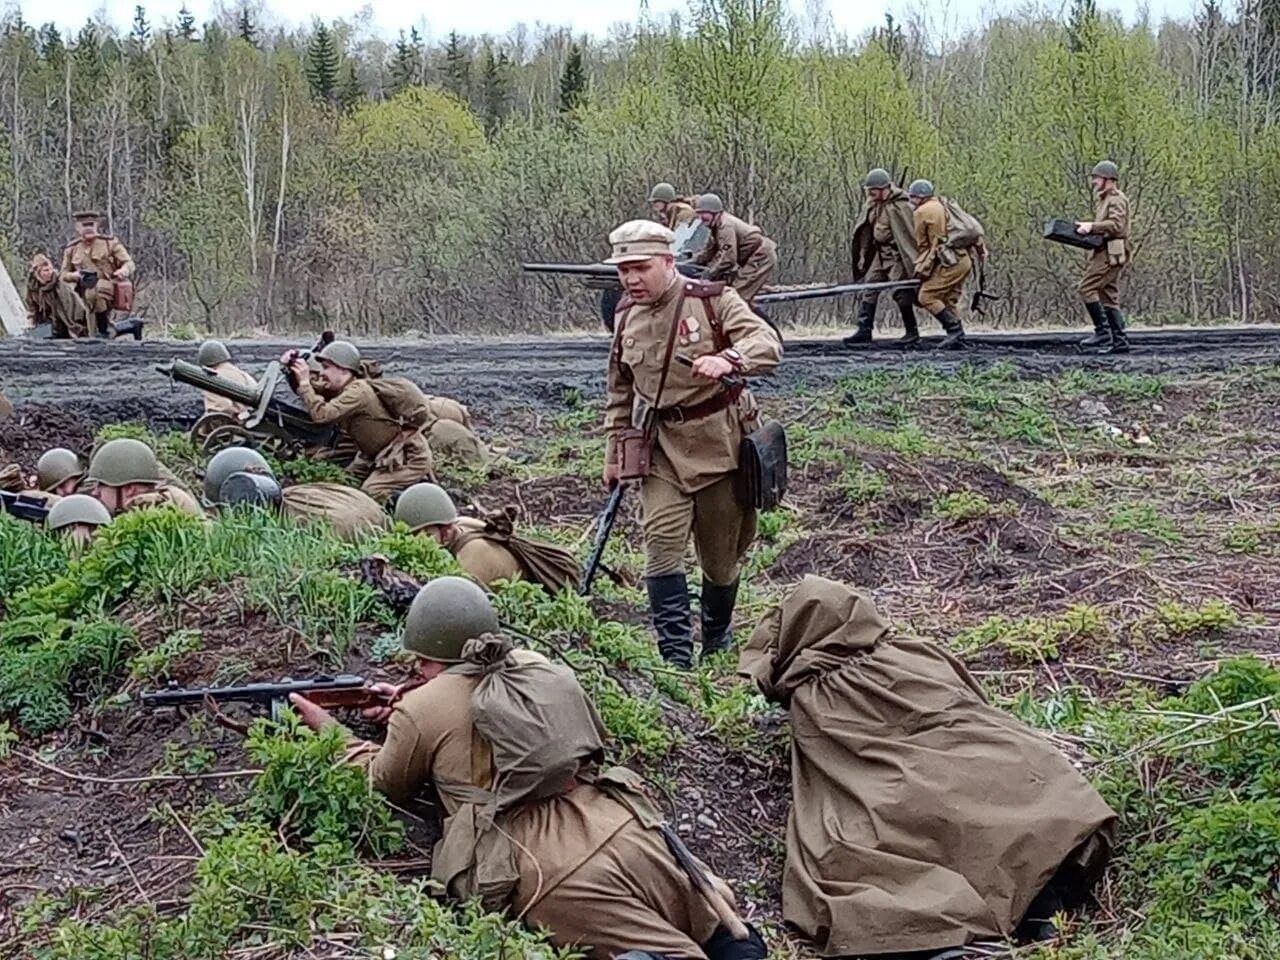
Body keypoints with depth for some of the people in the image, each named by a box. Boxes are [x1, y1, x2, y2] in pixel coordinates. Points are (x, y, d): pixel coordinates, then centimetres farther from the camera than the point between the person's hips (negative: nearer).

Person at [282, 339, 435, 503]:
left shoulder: (358, 391, -23)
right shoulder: (344, 389, 6)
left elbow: (321, 414, -33)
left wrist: (304, 382, -24)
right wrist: (291, 370, -6)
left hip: (409, 459, -10)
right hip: (386, 457, 10)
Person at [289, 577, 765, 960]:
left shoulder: (420, 710, 4)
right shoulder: (539, 667, 20)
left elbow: (384, 785, 26)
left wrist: (330, 730, 40)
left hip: (555, 879, -4)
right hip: (626, 834, 4)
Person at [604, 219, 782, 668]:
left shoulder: (713, 301, -9)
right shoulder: (626, 317, 7)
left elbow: (768, 342, -23)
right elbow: (619, 391, 18)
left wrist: (727, 359, -43)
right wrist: (613, 451, 17)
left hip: (718, 443, -3)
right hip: (661, 449, 3)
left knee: (721, 554, 8)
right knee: (662, 541, -13)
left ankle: (717, 642, 31)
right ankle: (675, 655, -10)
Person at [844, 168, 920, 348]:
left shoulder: (899, 206, -18)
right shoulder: (872, 205, 6)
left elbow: (909, 234, -16)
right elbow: (867, 231, 14)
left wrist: (913, 262, -16)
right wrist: (862, 257, 13)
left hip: (897, 255, -8)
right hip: (881, 254, 8)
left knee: (901, 292, -4)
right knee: (869, 288, 1)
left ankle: (912, 332, 10)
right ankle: (864, 331, 2)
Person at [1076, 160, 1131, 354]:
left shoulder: (1116, 199, -8)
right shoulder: (1104, 199, 24)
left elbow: (1116, 225, -22)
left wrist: (1092, 226, -22)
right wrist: (1087, 229, 12)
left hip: (1111, 253, -10)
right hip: (1105, 253, 10)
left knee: (1087, 287, -15)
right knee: (1109, 297, 7)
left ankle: (1102, 331, -15)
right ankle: (1119, 341, 6)